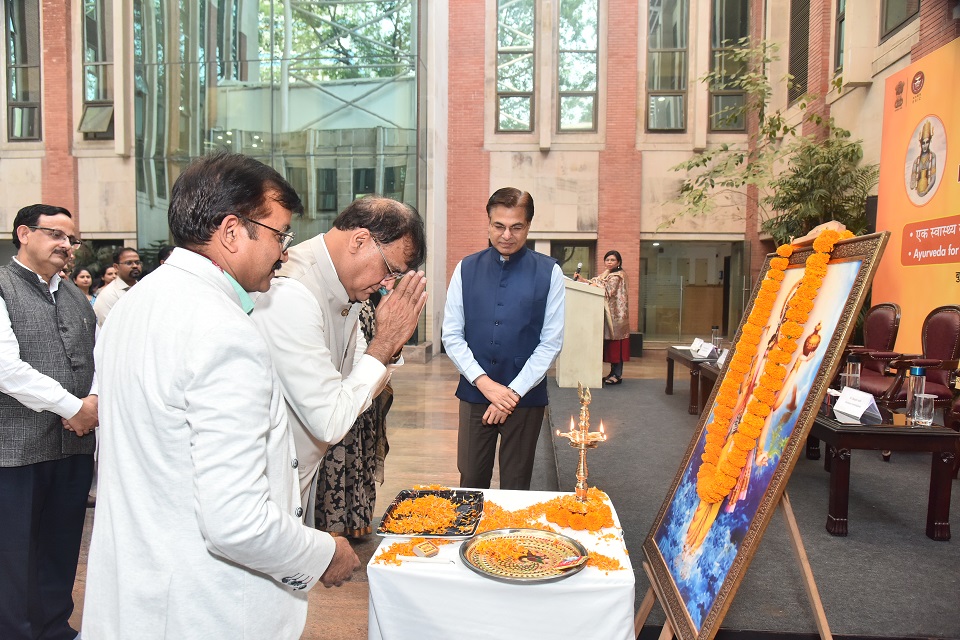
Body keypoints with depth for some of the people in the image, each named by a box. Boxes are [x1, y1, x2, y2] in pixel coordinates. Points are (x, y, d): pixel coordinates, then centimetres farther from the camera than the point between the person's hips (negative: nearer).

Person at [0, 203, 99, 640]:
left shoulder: (77, 299, 14)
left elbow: (100, 359, 12)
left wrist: (95, 401, -7)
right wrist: (74, 407, -14)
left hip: (76, 441, 6)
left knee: (62, 550, 17)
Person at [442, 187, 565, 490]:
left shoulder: (549, 272, -2)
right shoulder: (467, 269, 3)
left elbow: (551, 342, -4)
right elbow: (451, 335, 1)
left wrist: (513, 392, -9)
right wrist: (485, 383, -11)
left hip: (525, 397, -1)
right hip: (474, 394, 1)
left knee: (516, 488, 11)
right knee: (471, 482, 11)